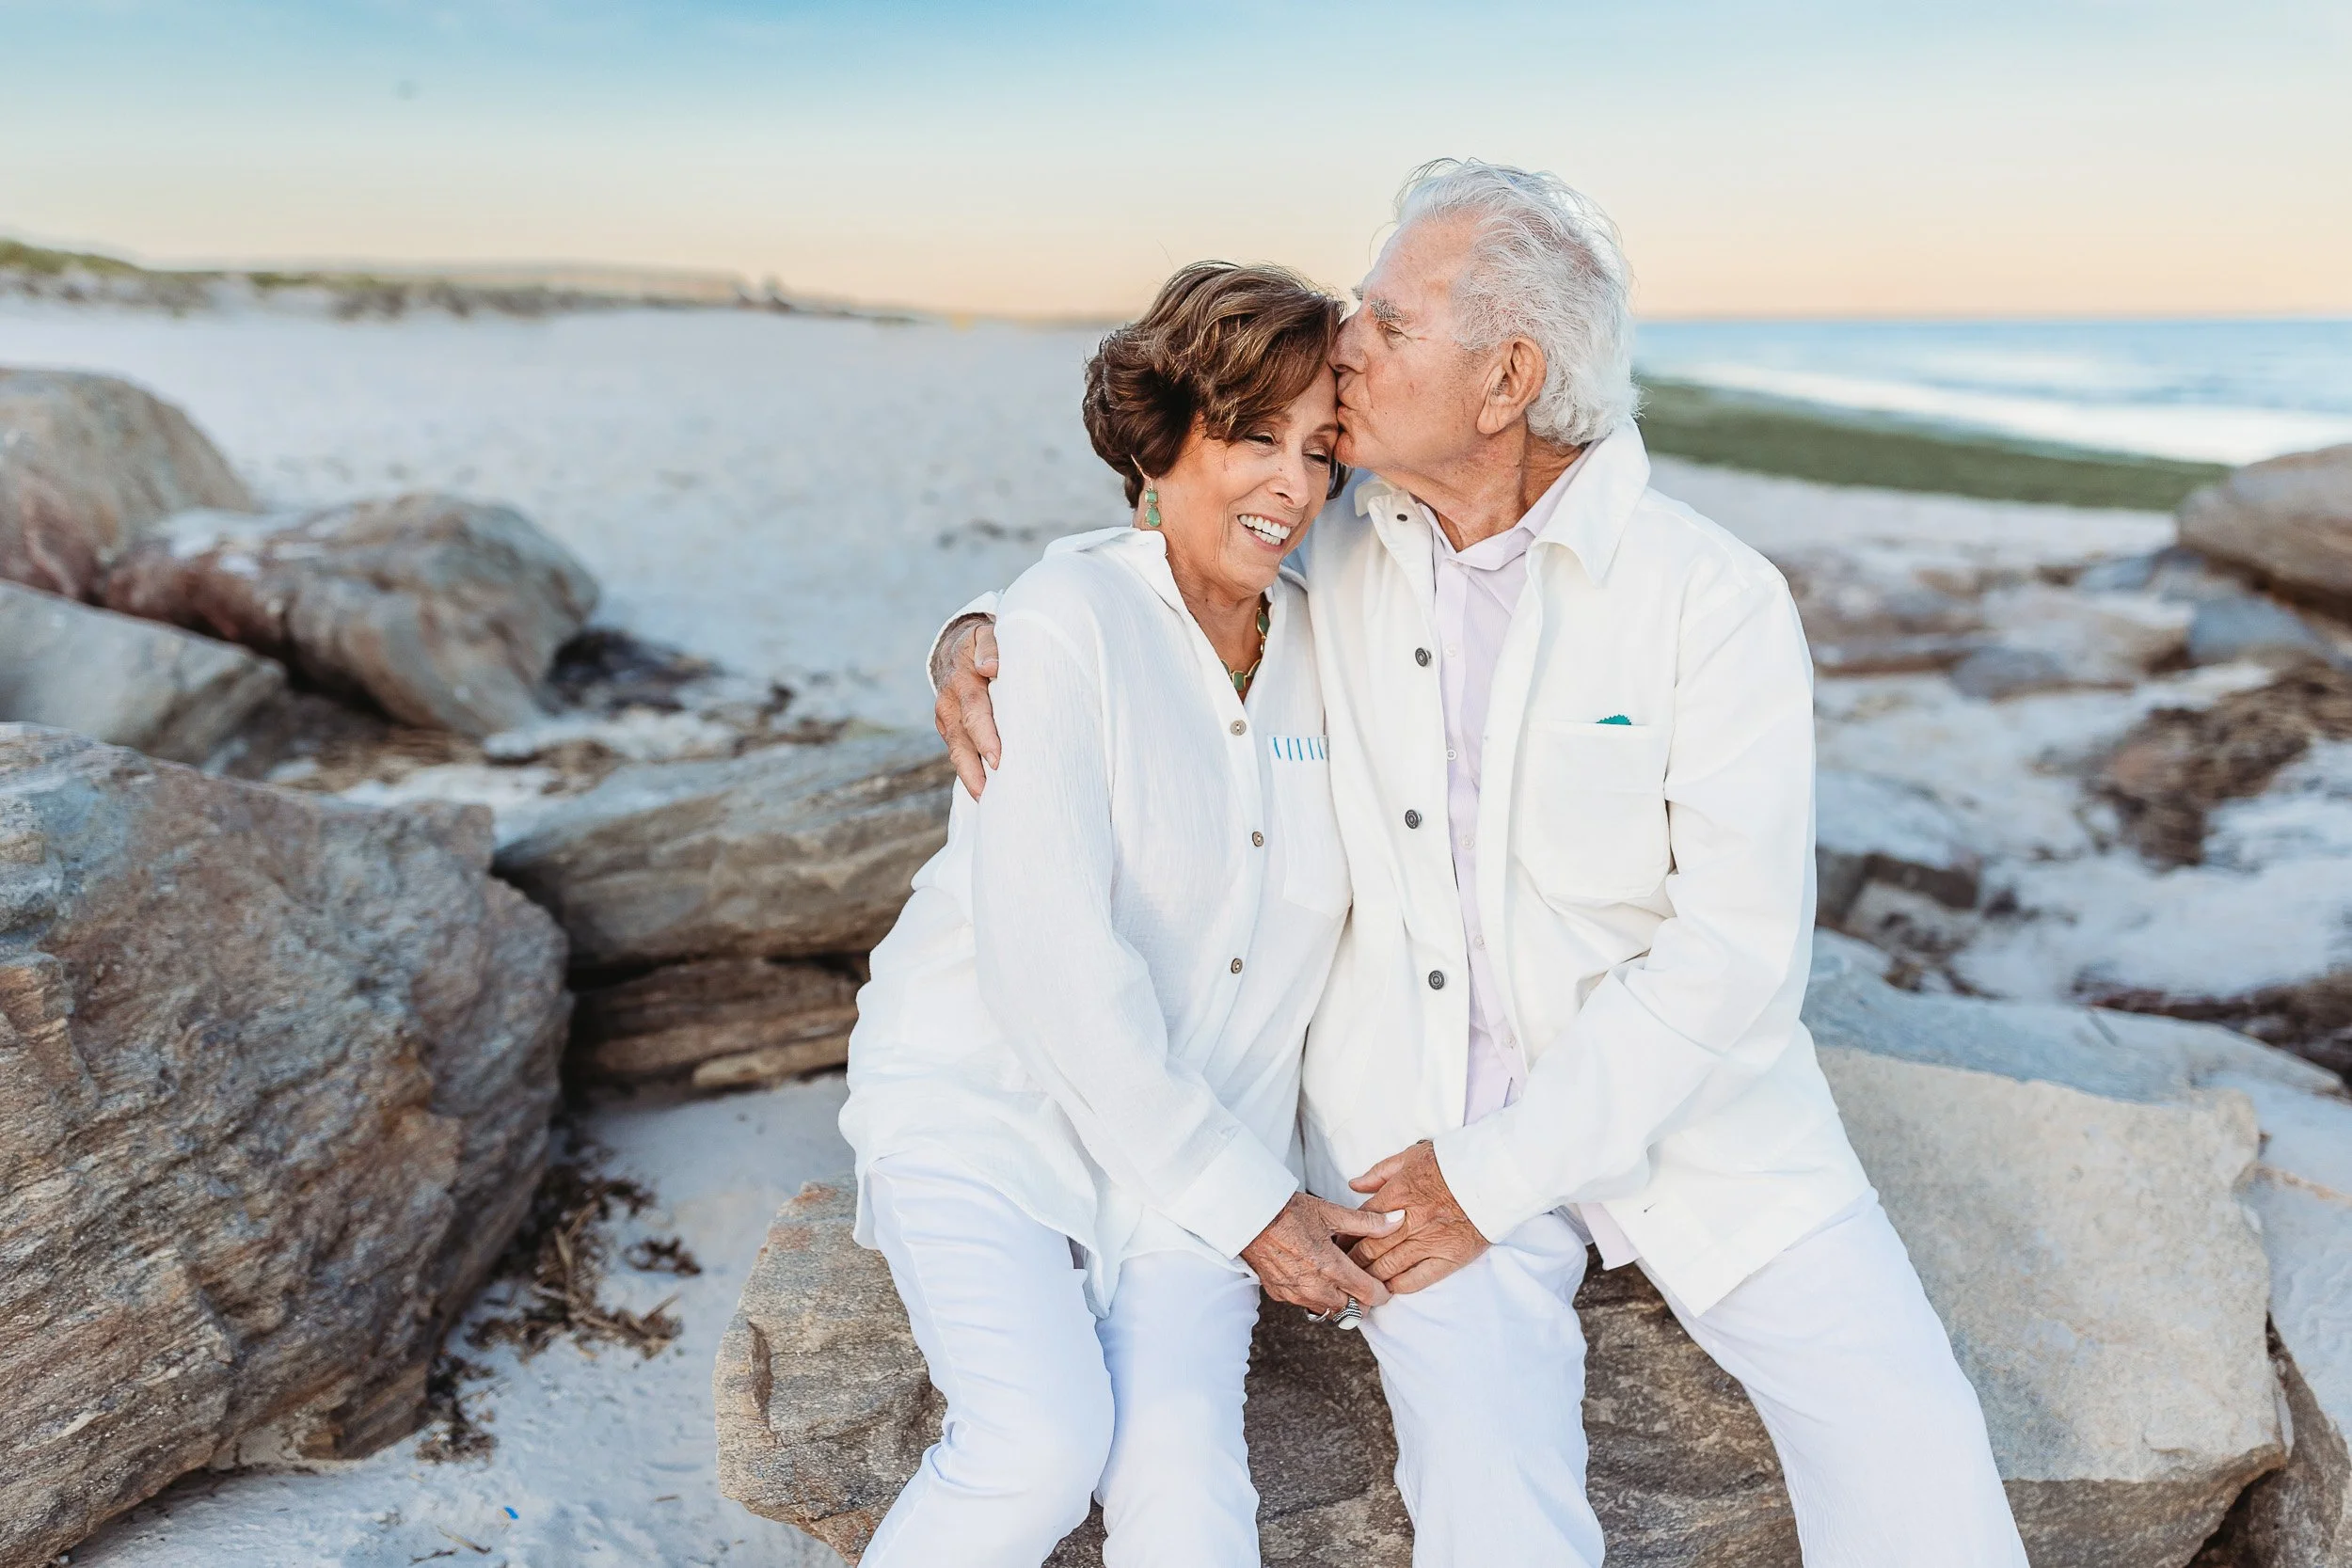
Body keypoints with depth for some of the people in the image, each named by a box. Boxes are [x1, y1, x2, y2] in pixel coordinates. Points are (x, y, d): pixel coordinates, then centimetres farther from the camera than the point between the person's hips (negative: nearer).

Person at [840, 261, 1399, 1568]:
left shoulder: (1321, 650, 4)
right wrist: (1240, 1195, -15)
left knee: (1181, 1459, -17)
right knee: (1042, 1445, -22)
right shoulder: (1068, 620, -14)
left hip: (1201, 1142, 4)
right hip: (987, 1104, -3)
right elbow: (1050, 957, -19)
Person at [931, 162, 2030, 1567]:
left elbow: (1738, 950, -14)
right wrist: (984, 631, -5)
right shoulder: (1330, 555, -1)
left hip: (1676, 1087, 0)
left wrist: (1501, 1168, -17)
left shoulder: (1715, 595, -11)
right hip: (1416, 1113, 1)